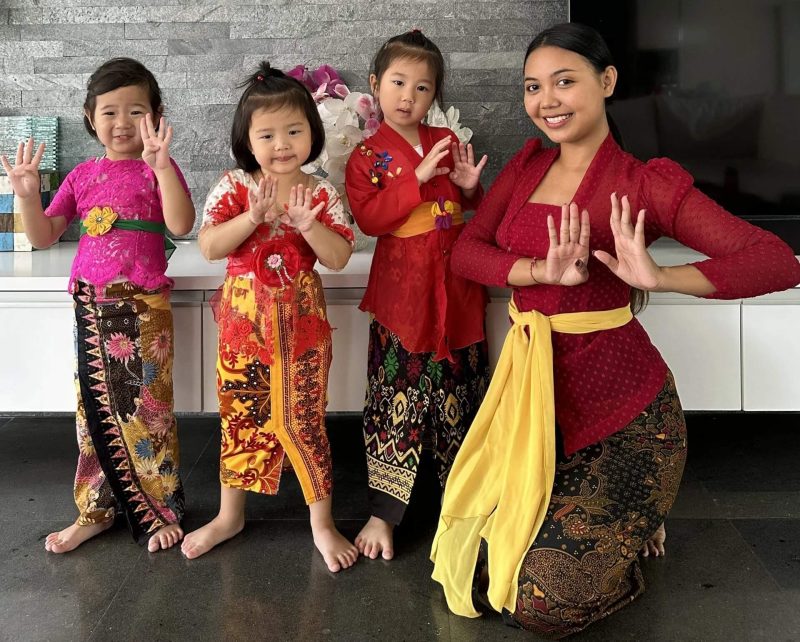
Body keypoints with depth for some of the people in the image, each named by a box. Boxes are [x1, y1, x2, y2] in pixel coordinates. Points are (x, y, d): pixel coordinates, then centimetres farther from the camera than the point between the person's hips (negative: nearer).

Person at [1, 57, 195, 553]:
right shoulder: (83, 176, 10)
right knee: (96, 407, 10)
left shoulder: (158, 170, -1)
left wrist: (162, 165, -27)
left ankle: (159, 511, 15)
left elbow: (181, 225, -18)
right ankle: (96, 511, 23)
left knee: (147, 408, 0)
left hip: (146, 306, -4)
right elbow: (43, 236, 8)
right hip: (92, 305, 4)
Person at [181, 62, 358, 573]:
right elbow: (209, 248, -12)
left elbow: (339, 259, -8)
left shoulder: (321, 194, -2)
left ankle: (322, 521, 19)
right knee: (240, 416, 13)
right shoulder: (235, 187, -2)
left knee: (303, 420, 3)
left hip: (301, 323, -1)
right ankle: (230, 515, 31)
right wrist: (255, 216, -24)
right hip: (245, 320, 1)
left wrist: (307, 222, -23)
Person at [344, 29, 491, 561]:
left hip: (457, 287, 4)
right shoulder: (368, 155, 0)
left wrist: (470, 188, -3)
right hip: (402, 291, -4)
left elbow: (476, 211, 20)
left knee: (460, 394, 11)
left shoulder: (447, 141, 11)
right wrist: (418, 177, -21)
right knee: (396, 399, -2)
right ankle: (384, 513, 8)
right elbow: (368, 218, -16)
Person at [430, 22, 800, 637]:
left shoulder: (644, 183, -11)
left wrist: (659, 277, -34)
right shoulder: (527, 164, 6)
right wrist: (542, 272, -23)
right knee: (494, 560, 9)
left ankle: (638, 536, 24)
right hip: (534, 384, 6)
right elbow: (466, 250, -5)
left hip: (622, 407, -5)